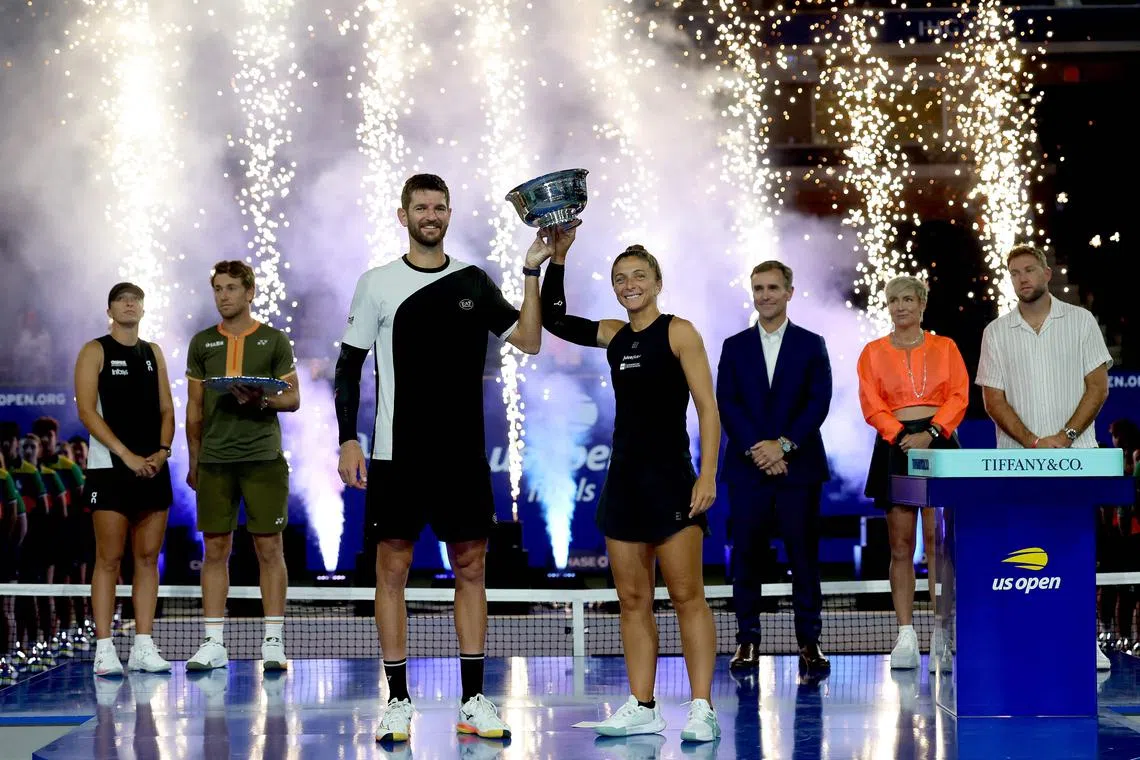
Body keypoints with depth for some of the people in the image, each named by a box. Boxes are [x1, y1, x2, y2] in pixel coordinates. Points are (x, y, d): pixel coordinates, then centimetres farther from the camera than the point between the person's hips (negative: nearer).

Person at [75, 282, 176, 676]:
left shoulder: (153, 352, 15)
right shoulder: (95, 351, 1)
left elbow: (166, 409, 14)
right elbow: (87, 410, -9)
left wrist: (162, 451, -5)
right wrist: (127, 455, -16)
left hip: (153, 468, 5)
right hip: (110, 468, -5)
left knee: (148, 558, 4)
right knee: (109, 559, -6)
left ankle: (143, 646, 7)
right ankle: (104, 648, -5)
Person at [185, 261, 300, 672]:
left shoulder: (275, 341, 5)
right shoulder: (202, 342, 11)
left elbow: (292, 398, 3)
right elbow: (194, 407, 13)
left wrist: (261, 400, -17)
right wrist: (193, 461, 11)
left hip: (264, 458, -2)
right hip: (215, 461, 2)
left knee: (269, 548, -1)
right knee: (215, 549, 2)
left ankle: (274, 641, 4)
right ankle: (214, 643, 6)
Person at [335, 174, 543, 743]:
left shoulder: (474, 283, 9)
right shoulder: (377, 284, 3)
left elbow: (528, 341, 0)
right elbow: (349, 366, 3)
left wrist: (532, 274, -8)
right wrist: (348, 441, -5)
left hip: (464, 454, 2)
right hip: (398, 454, -2)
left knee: (470, 567, 4)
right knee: (392, 567, -1)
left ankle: (473, 700, 11)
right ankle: (398, 702, 6)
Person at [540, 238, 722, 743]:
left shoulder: (678, 333, -4)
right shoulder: (613, 336, 13)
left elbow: (707, 407, -8)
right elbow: (553, 319, 17)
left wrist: (708, 475, -16)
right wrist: (556, 259, 7)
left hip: (671, 477, -6)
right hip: (624, 477, 7)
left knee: (687, 596, -7)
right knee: (632, 600, 6)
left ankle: (702, 710, -6)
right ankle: (642, 707, 10)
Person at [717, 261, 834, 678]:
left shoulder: (811, 345, 8)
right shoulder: (735, 347, 10)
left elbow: (819, 402, -2)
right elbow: (726, 404, 1)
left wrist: (783, 444, -13)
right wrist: (758, 449, -12)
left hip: (799, 466, -1)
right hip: (747, 467, 1)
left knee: (804, 555, 0)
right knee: (746, 556, 1)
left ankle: (810, 641, 5)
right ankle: (747, 640, 7)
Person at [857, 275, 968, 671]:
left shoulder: (944, 348, 10)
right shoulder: (873, 352, 10)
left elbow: (959, 396, 1)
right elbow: (871, 404, 1)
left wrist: (930, 434, -13)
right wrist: (903, 436, -13)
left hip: (939, 445, -1)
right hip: (895, 447, 1)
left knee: (937, 540, -8)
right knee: (900, 545, -1)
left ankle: (943, 637, -7)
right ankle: (906, 636, 0)